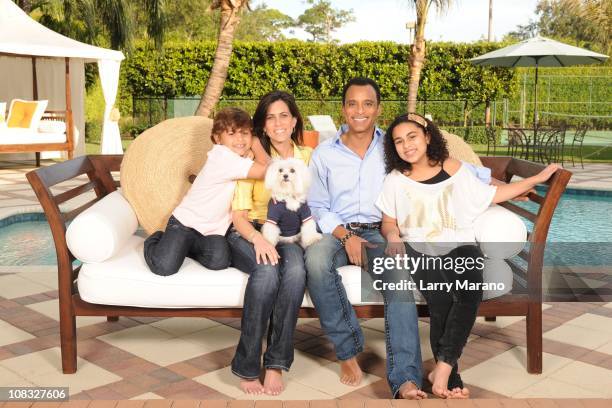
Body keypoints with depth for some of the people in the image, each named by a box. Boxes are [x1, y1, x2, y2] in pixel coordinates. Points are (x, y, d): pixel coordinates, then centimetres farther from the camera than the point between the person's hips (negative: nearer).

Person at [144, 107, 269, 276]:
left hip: (213, 230, 6)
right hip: (186, 222, -6)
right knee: (164, 267, -24)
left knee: (219, 261, -27)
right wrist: (257, 144, -9)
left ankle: (183, 246, 5)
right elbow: (264, 171, -23)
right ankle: (155, 241, 13)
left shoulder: (239, 157, 8)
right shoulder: (222, 155, -20)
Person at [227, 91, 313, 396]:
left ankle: (276, 364, -27)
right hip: (249, 234, -2)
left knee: (295, 267, -35)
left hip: (290, 235, 2)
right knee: (267, 269, -36)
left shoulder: (308, 156, 11)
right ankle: (247, 367, -25)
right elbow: (238, 214, -5)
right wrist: (258, 238, -25)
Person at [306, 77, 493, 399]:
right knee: (316, 258, -35)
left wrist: (493, 180, 3)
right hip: (337, 232, 0)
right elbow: (317, 207, 6)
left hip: (380, 231, 0)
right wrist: (345, 235, -11)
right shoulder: (324, 153, 8)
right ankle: (348, 349, -19)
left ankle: (405, 379, -36)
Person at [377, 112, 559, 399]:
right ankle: (450, 375, -17)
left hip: (458, 245, 1)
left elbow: (491, 195, 18)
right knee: (440, 297, -29)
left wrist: (536, 179, 19)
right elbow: (388, 222, 16)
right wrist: (392, 235, -9)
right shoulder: (395, 180, 10)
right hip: (418, 249, -1)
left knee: (471, 288, -31)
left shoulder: (453, 169, 11)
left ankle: (442, 367, -26)